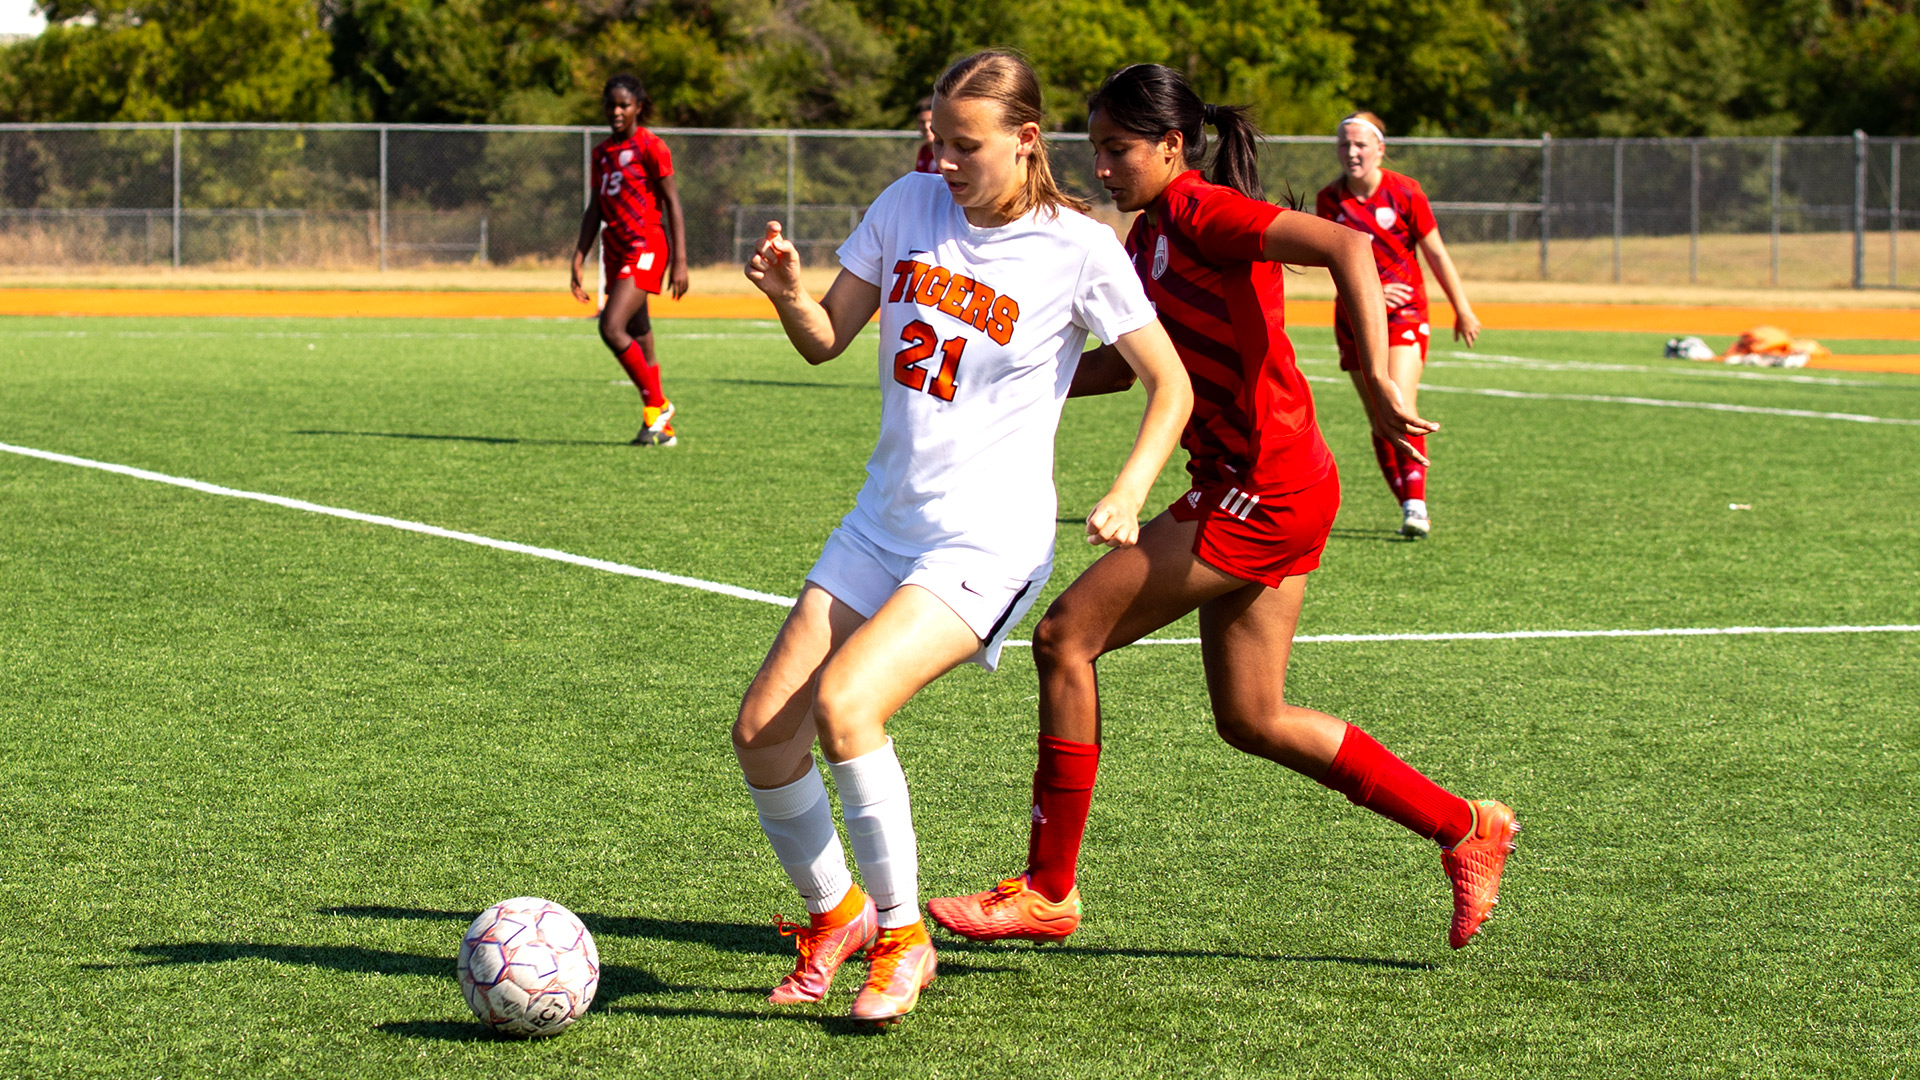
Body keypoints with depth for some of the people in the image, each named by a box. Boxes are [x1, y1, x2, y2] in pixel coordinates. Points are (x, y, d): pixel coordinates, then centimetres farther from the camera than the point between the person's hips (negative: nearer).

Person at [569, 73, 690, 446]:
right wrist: (579, 258, 9)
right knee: (638, 337, 8)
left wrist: (680, 261, -13)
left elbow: (673, 205, -8)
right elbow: (595, 209, 17)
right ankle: (662, 428, 14)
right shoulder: (601, 153, 14)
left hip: (646, 247, -7)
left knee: (612, 327, -20)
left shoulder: (651, 147, -6)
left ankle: (657, 405, -6)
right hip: (616, 251, 8)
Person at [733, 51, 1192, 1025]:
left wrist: (1129, 491, -22)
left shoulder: (1077, 249, -10)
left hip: (987, 543, -6)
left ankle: (902, 938, -9)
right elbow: (825, 340, 10)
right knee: (762, 732, -1)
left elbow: (1170, 386, -5)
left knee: (844, 703, -26)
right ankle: (834, 913, 24)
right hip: (882, 524, 6)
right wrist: (787, 294, -13)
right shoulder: (910, 205, 4)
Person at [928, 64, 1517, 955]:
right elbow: (1121, 364, 27)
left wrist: (1377, 379, -36)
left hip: (1263, 494, -10)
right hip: (1252, 490, 10)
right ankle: (1462, 826, 22)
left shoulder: (1203, 214, -14)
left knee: (1064, 638, -7)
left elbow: (1344, 246, -27)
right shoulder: (1149, 234, 14)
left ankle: (1048, 890, 0)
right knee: (1252, 720, 14)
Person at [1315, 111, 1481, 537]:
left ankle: (1416, 505, -16)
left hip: (1405, 310, -3)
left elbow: (1437, 254, -2)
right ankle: (1410, 508, 11)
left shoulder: (1404, 192, -8)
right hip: (1354, 316, 3)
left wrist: (1462, 311, 1)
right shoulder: (1329, 201, -1)